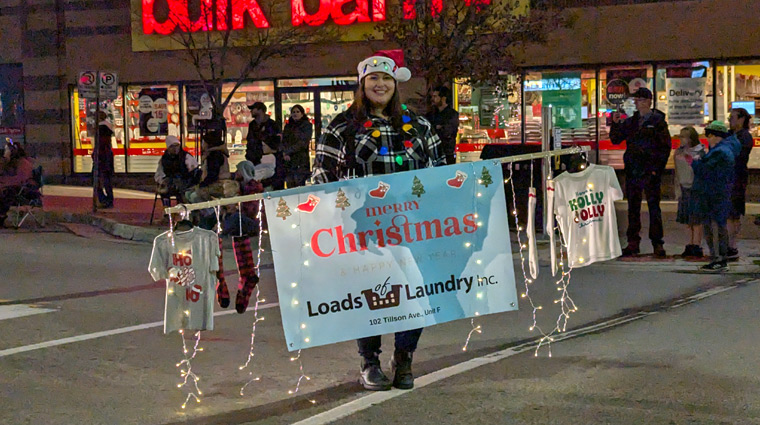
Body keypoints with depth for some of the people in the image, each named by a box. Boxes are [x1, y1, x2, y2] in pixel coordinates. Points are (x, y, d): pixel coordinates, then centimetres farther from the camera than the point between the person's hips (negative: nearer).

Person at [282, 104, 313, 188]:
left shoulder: (306, 125, 2)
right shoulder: (288, 126, 19)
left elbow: (302, 143, -7)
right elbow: (284, 141, 10)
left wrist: (288, 151, -7)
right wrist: (285, 153, -9)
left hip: (301, 161, -5)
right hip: (288, 160, 5)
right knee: (290, 186, -1)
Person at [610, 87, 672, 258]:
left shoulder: (658, 121, -1)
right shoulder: (630, 122, 12)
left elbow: (666, 146, -4)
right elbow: (615, 139, 13)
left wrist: (657, 168, -11)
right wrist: (616, 124, -4)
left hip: (650, 172, -5)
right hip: (632, 171, 5)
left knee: (654, 207, -2)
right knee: (633, 208, 7)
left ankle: (657, 243, 3)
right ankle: (633, 243, 13)